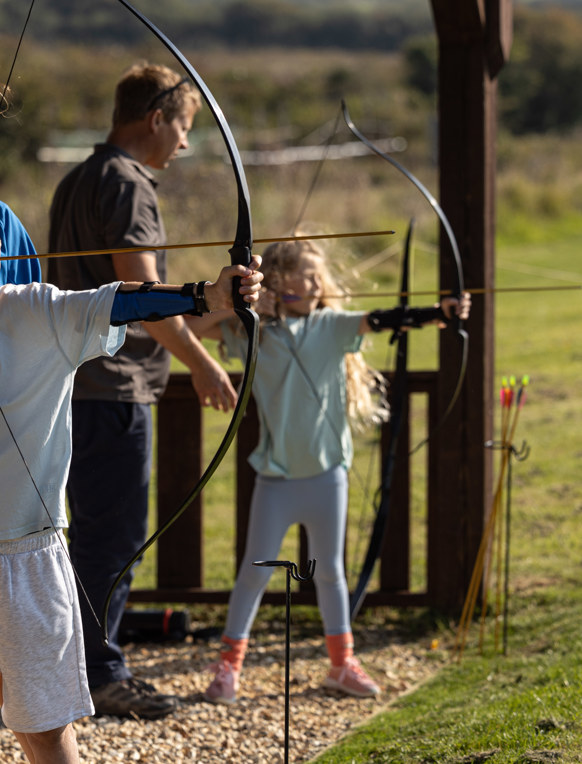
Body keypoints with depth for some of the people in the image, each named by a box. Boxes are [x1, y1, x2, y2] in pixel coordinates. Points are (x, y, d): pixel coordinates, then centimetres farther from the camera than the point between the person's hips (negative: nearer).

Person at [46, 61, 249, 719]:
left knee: (98, 533, 14)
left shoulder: (78, 182, 19)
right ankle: (98, 673, -2)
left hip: (81, 385, 10)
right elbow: (140, 288, -20)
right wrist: (201, 363, -15)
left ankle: (89, 667, 20)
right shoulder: (126, 182, -13)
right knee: (112, 535, -5)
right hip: (113, 387, -10)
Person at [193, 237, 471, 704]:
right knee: (255, 570, 2)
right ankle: (229, 666, 10)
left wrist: (439, 313, -29)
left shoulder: (333, 326, 0)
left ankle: (342, 663, 22)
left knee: (329, 569, 11)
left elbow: (380, 322, -14)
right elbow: (196, 327, 5)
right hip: (276, 475, -1)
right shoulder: (253, 333, 2)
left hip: (326, 472, 1)